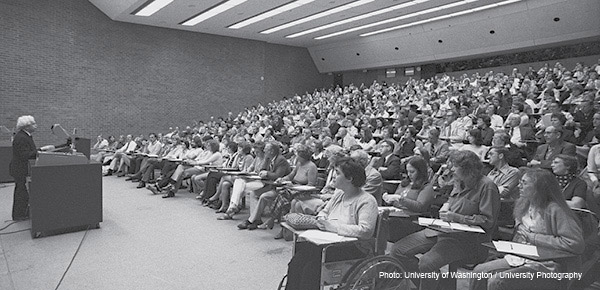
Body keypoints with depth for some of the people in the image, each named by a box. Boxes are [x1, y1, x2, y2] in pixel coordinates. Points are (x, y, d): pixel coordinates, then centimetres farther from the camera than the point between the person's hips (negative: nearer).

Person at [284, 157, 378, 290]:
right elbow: (324, 212, 27)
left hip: (353, 248, -7)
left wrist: (333, 226, -22)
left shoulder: (367, 201, -12)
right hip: (330, 243, 7)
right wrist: (322, 220, 1)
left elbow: (365, 231, -23)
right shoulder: (338, 194, 14)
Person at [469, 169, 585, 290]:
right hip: (520, 258, 8)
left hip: (546, 266, -8)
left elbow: (576, 243, -22)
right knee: (479, 271, -8)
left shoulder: (554, 210, -14)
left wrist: (534, 238, -16)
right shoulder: (522, 204, 12)